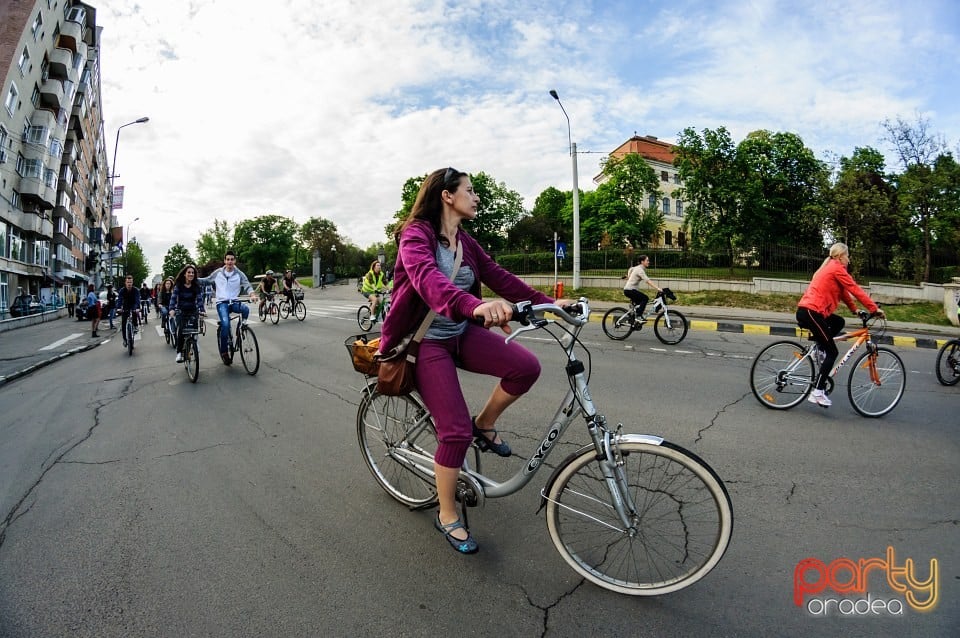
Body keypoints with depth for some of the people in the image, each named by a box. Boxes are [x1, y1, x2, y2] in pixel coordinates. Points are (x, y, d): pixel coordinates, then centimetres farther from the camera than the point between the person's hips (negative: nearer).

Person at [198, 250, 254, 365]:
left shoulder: (239, 274, 3)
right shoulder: (218, 272, 8)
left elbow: (247, 285, -8)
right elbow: (206, 281, 18)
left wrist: (252, 294, -27)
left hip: (234, 302, 1)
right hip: (222, 303, 0)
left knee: (245, 309, -34)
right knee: (225, 324, -23)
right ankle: (224, 351, -9)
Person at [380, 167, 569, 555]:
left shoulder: (466, 242, 8)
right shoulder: (416, 235, -15)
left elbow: (499, 277, 2)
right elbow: (426, 278, -36)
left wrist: (548, 303, -7)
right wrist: (475, 306, -54)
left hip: (462, 334, 6)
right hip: (425, 341, -6)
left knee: (527, 366, -17)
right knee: (456, 431, -12)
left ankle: (485, 425, 11)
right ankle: (447, 516, 13)